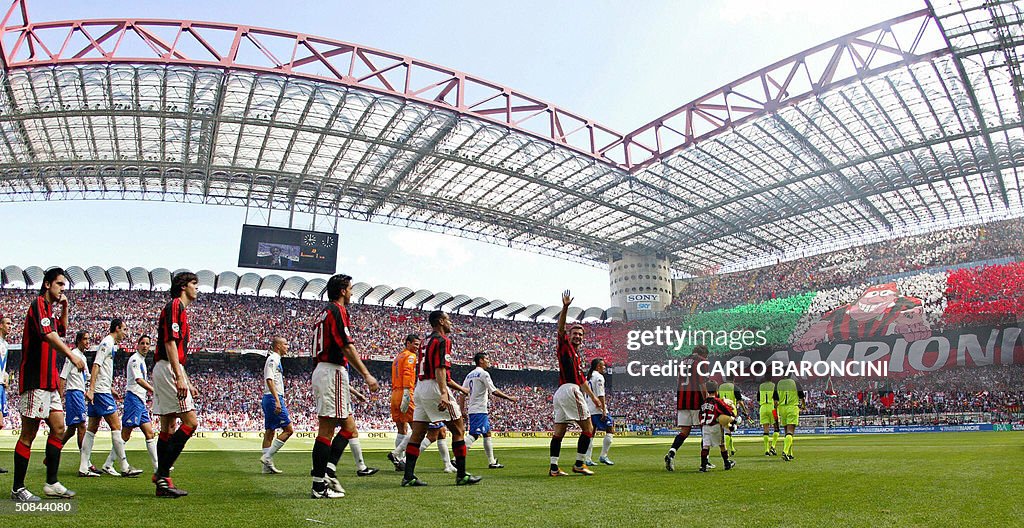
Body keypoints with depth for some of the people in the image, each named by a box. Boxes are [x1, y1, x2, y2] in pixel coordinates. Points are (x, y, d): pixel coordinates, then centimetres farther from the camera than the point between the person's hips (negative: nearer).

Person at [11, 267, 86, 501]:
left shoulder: (49, 309, 18)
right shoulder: (38, 304, -9)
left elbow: (61, 330, 36)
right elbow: (48, 335, -25)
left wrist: (64, 307, 20)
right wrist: (71, 355, -34)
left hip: (49, 382, 9)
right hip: (35, 381, -9)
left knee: (59, 429, 7)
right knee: (28, 434, -3)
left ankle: (52, 483, 12)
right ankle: (17, 489, 6)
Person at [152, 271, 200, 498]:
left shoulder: (179, 309, 23)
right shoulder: (175, 305, -7)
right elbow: (170, 342, -18)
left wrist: (187, 382, 26)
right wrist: (179, 377, -24)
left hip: (166, 370, 11)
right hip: (168, 369, -11)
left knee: (169, 426, 8)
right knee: (190, 421, -13)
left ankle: (162, 479, 10)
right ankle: (162, 473, -11)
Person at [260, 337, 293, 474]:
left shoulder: (275, 359, 20)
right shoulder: (273, 359, -10)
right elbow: (269, 380, -20)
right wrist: (277, 401, -26)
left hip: (269, 398, 10)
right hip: (273, 398, -10)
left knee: (269, 431, 9)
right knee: (288, 429, -8)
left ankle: (267, 466, 10)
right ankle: (267, 457, -8)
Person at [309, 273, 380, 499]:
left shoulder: (325, 312, 21)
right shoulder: (337, 310, -9)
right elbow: (347, 347, -18)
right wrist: (367, 375, -17)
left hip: (321, 371, 10)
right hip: (333, 371, -10)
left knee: (349, 427, 10)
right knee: (326, 429, -7)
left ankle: (325, 475, 7)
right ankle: (320, 484, -5)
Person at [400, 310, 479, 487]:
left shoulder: (427, 340, 21)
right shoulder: (443, 340, -8)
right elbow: (440, 369, -21)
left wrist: (459, 388, 33)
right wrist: (443, 394, -32)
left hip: (420, 387, 9)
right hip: (434, 388, -9)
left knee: (417, 433, 6)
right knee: (458, 429, 1)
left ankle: (408, 476, 2)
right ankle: (461, 475, 3)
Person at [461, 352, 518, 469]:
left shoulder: (469, 375, 16)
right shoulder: (483, 373, -9)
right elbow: (494, 391, -13)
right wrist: (509, 398, -4)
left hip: (472, 409, 10)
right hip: (480, 410, -10)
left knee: (487, 433, 15)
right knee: (474, 435, -14)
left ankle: (492, 462, 18)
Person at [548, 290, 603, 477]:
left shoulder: (578, 356, 26)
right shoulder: (564, 345, 3)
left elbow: (582, 380, 30)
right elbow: (561, 327, -15)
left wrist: (594, 398, 31)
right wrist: (565, 307, -28)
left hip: (560, 393, 9)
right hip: (569, 390, -9)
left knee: (559, 431, 4)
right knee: (588, 428, -3)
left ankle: (554, 468, 4)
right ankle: (579, 464, -2)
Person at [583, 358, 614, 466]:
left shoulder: (588, 377, 18)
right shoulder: (599, 377, -8)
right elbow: (600, 395, -15)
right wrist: (604, 410, -16)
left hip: (589, 409, 9)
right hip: (598, 409, -9)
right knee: (610, 430, -1)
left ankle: (587, 459, 4)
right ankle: (603, 456, -3)